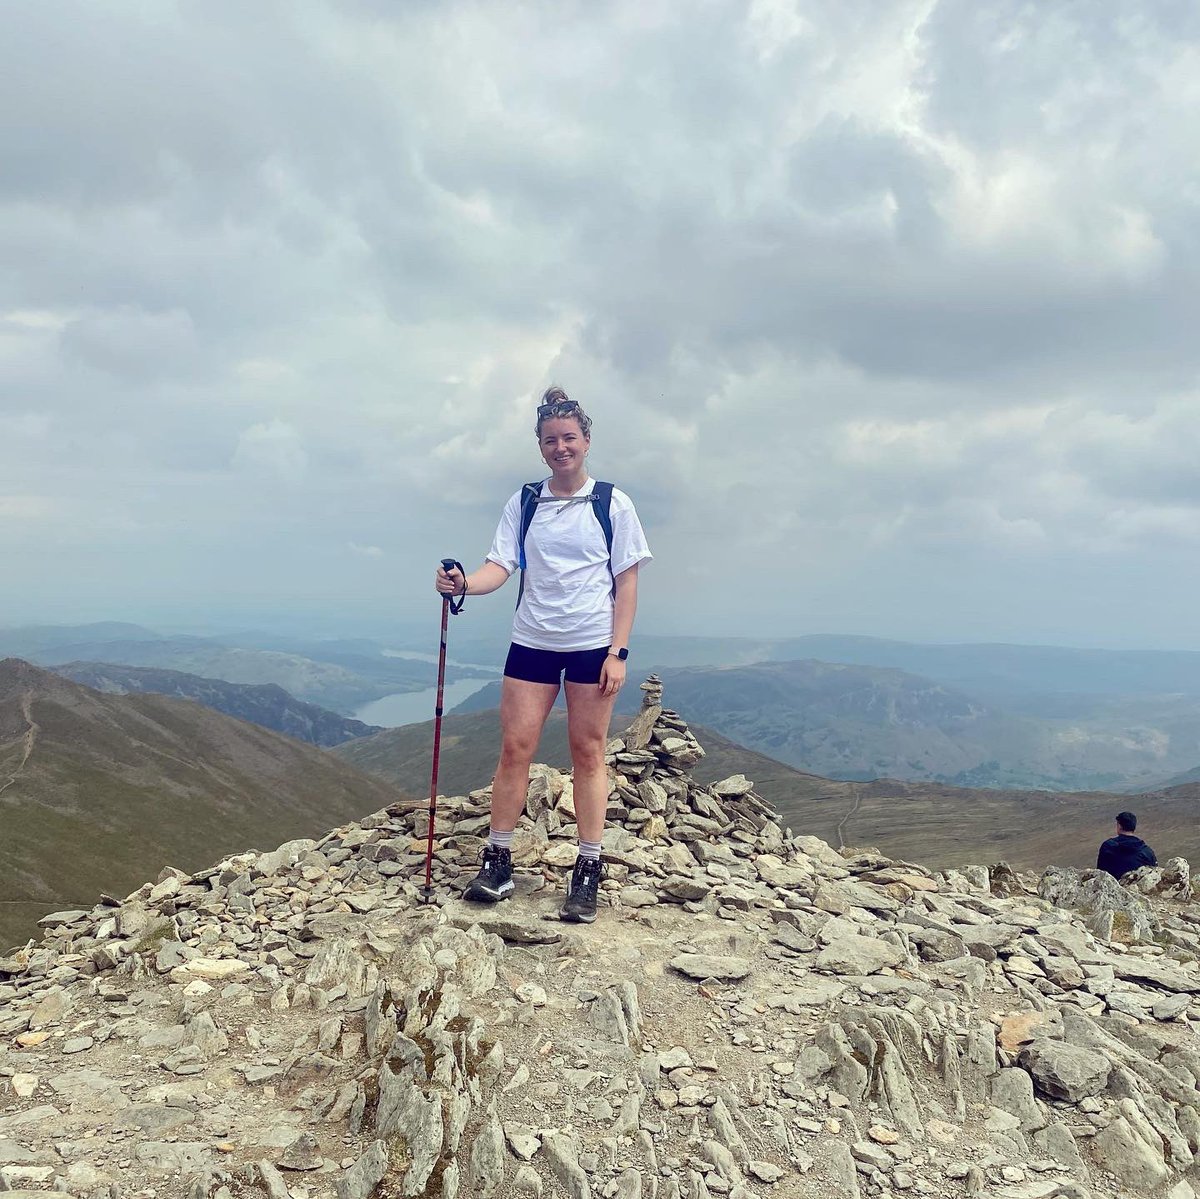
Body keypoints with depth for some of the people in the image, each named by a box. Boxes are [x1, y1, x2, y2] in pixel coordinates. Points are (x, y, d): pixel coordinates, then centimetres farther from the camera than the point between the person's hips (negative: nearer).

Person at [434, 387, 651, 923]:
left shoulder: (612, 503, -1)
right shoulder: (523, 502, 5)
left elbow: (626, 582, -2)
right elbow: (501, 564, -1)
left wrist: (618, 652, -8)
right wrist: (464, 584, -23)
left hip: (593, 646, -2)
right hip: (532, 642, 2)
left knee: (588, 753, 4)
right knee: (515, 747, 1)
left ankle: (588, 872, 12)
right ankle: (498, 862, 13)